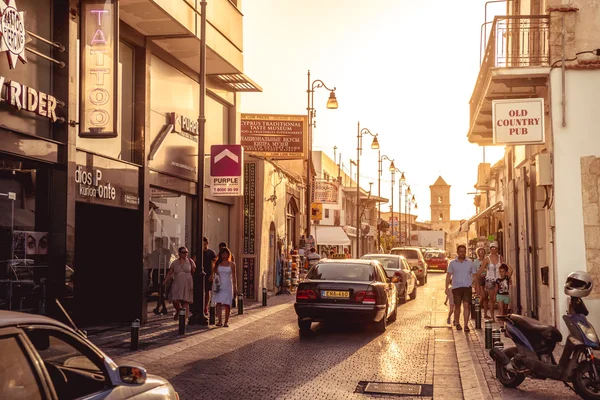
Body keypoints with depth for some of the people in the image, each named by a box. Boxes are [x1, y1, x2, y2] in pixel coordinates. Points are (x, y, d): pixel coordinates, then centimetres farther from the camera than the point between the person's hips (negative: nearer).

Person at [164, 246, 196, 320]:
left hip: (187, 284, -1)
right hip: (177, 284, 2)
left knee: (185, 302, -6)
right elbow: (170, 273, 11)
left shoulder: (190, 261, 6)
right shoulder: (175, 263, 10)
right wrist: (165, 281, 0)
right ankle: (178, 311, 26)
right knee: (175, 301, -7)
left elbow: (194, 272, 6)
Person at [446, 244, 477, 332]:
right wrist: (446, 287, 2)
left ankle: (466, 325, -11)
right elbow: (448, 275, 9)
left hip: (467, 287, -1)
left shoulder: (470, 263, 8)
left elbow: (474, 275, 10)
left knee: (466, 305, -12)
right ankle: (457, 323, 24)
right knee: (457, 306, 7)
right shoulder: (452, 263, 7)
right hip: (456, 287, 1)